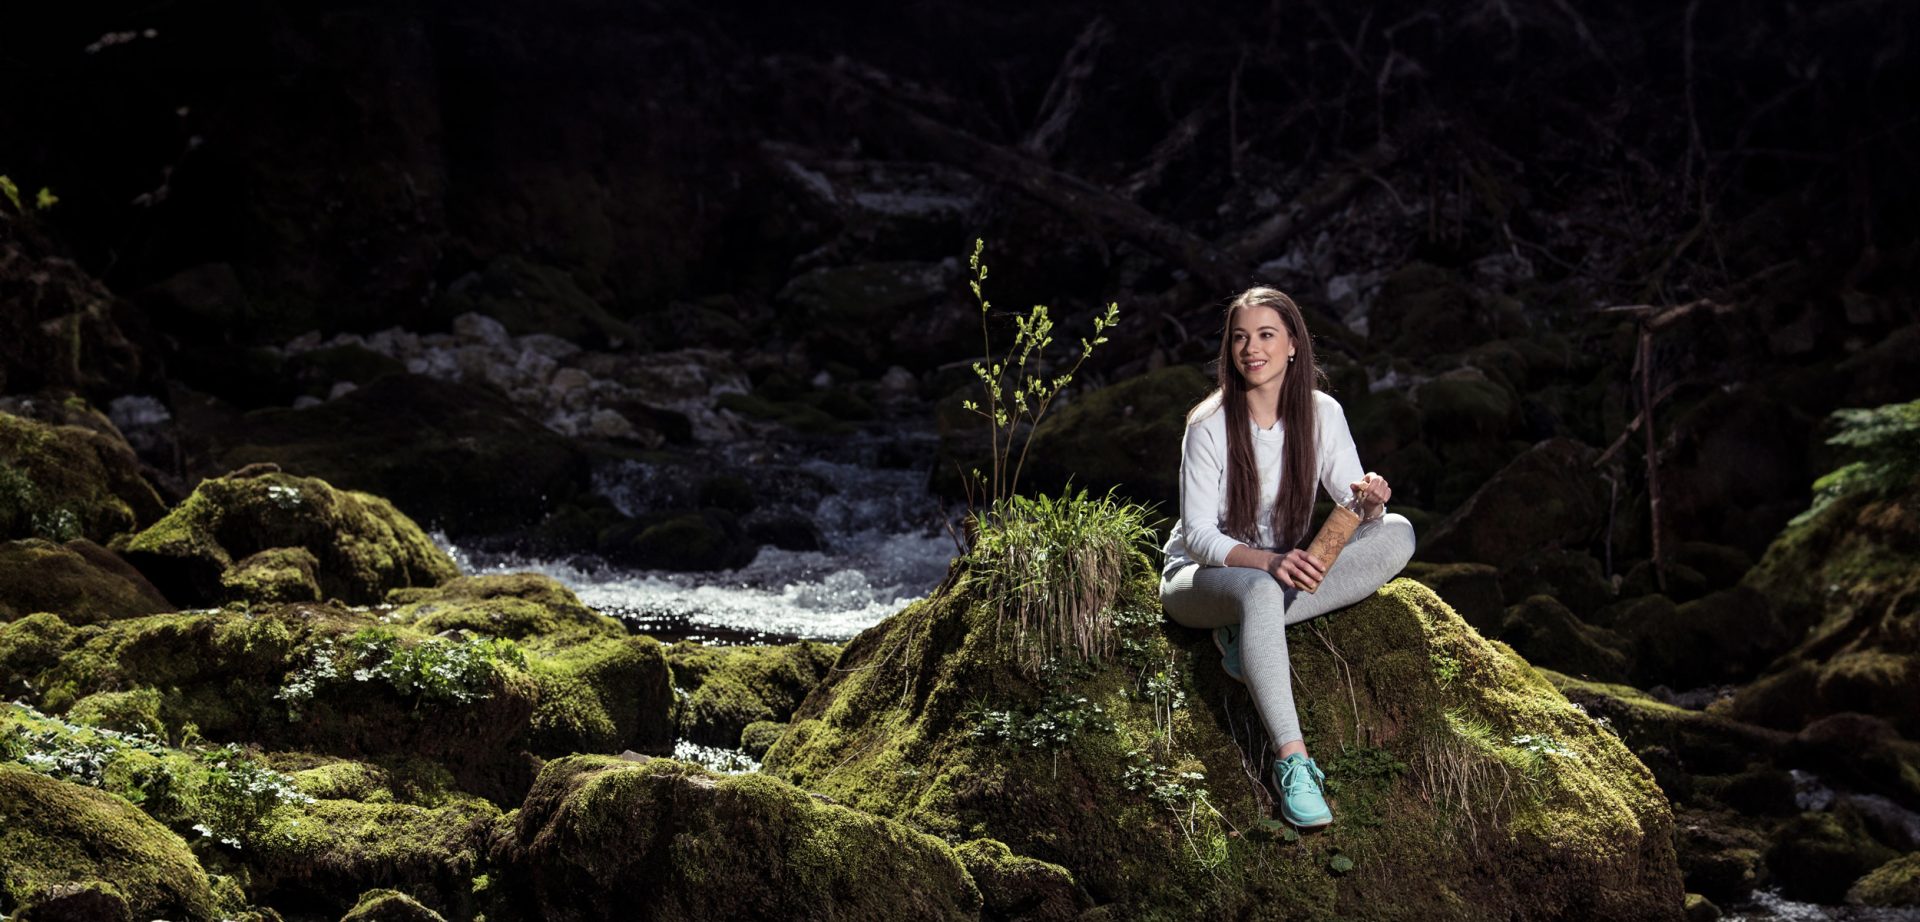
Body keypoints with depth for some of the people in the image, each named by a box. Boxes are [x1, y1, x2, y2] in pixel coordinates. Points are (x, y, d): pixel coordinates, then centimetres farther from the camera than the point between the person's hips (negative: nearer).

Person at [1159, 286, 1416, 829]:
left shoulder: (1322, 414, -5)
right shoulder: (1209, 427, -16)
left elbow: (1356, 512, -6)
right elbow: (1198, 534, -19)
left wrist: (1371, 503, -31)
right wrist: (1267, 561, -37)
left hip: (1280, 571, 5)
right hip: (1199, 576, -5)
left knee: (1398, 535, -16)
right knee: (1260, 591, -41)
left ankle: (1248, 633, -22)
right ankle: (1291, 759, -44)